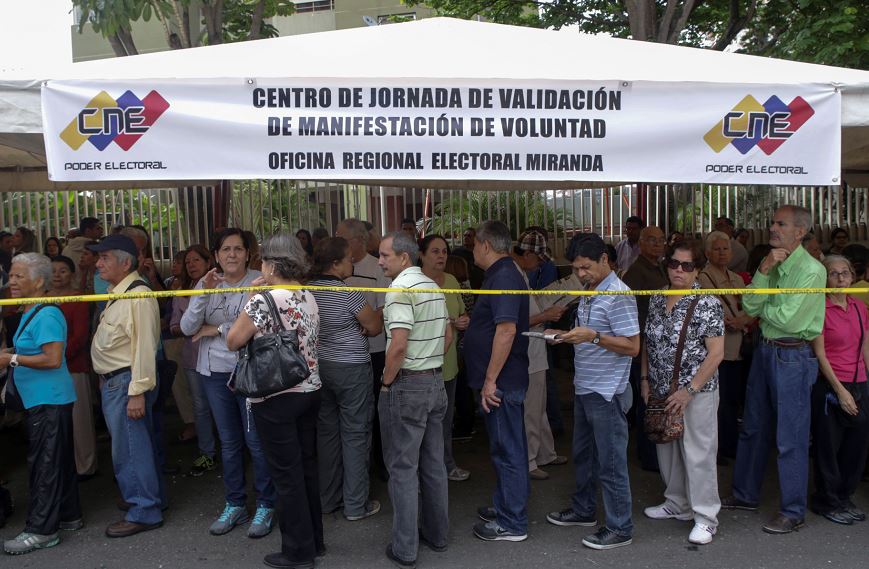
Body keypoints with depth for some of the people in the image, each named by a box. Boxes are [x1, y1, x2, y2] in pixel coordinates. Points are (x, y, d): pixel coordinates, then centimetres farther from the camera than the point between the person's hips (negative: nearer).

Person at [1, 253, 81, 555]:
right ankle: (68, 516, 28)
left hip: (48, 400, -10)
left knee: (44, 463, -2)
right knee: (59, 460, 17)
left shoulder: (46, 315, -17)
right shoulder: (30, 313, 13)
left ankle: (41, 530, 7)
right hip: (40, 400, 10)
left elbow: (53, 359, -23)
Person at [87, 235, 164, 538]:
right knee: (139, 444, 19)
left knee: (129, 449, -2)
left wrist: (137, 391, -25)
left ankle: (144, 512, 11)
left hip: (127, 382, -10)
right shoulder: (117, 292, 12)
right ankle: (153, 498, 34)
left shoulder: (138, 295, -18)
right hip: (114, 381, 10)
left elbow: (144, 346, -23)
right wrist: (106, 377, 13)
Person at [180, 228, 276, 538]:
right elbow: (187, 328, -4)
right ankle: (235, 505, 28)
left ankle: (265, 506, 17)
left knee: (256, 440, 2)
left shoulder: (259, 281, -9)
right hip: (215, 372, 4)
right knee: (229, 442, 15)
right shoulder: (206, 284, 4)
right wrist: (203, 291, -18)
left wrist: (218, 329, -10)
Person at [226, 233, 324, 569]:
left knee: (286, 474, 4)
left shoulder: (264, 299, -16)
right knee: (306, 467, 17)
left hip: (276, 398, -7)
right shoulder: (309, 298, 6)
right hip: (309, 391, 7)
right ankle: (315, 541, 30)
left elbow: (233, 342, -8)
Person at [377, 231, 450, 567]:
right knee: (433, 464, 16)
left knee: (403, 467, 1)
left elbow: (398, 345, -24)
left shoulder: (400, 289, -16)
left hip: (406, 386, -8)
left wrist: (387, 380, -11)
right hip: (436, 381, 8)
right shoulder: (434, 287, 11)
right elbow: (447, 335, 17)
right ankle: (437, 534, 27)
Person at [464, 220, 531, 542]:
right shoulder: (502, 275, 14)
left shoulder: (504, 278, -18)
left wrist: (490, 380, -25)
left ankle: (512, 523, 9)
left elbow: (507, 330, -26)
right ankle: (505, 506, 33)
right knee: (506, 447, 19)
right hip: (502, 380, 10)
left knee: (508, 450, -1)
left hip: (502, 382, -10)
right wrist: (469, 323, 28)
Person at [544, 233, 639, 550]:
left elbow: (632, 346, -20)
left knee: (611, 463, 2)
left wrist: (593, 337, -28)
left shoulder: (618, 295, -17)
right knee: (583, 455, 21)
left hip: (607, 393, -9)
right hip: (584, 389, 9)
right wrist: (565, 336, 4)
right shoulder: (589, 292, 11)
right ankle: (584, 510, 37)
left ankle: (619, 529, 14)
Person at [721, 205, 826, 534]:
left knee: (791, 439, 0)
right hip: (765, 350, 8)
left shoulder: (812, 270, -14)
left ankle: (793, 512, 14)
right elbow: (750, 307, -2)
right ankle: (745, 495, 31)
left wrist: (762, 309, -3)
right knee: (753, 429, 17)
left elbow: (789, 319, -20)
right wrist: (763, 270, -12)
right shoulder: (773, 264, 9)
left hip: (793, 356, -8)